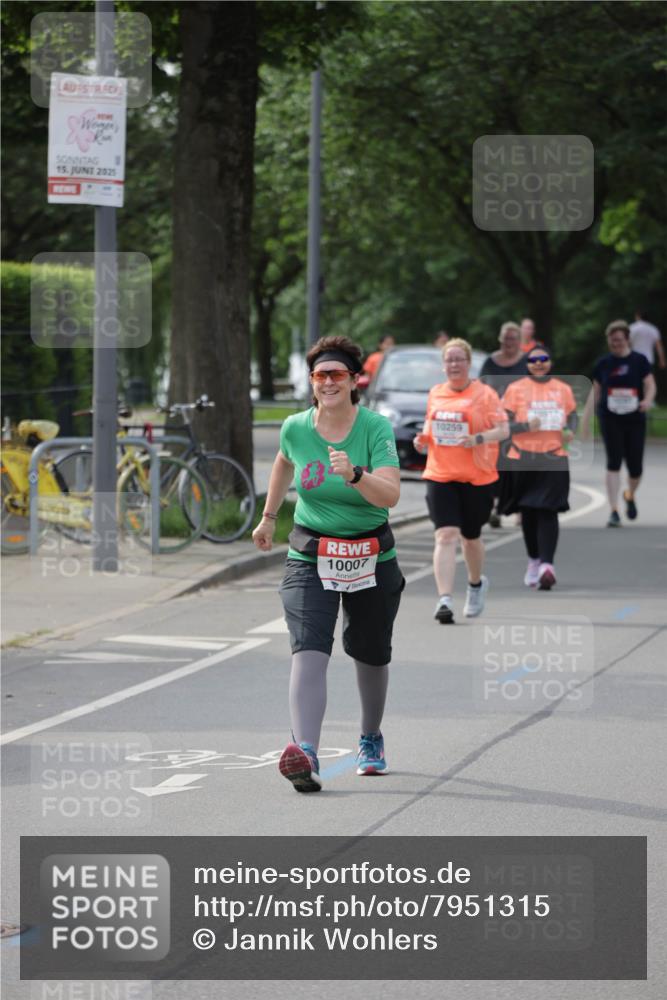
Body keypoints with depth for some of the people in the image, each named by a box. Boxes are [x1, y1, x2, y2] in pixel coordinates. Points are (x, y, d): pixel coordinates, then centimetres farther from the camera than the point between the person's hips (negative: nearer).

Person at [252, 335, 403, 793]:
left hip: (372, 558, 0)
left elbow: (390, 495, -25)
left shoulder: (376, 428, -13)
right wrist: (269, 516, 29)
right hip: (311, 558, 0)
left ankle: (371, 740, 42)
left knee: (371, 655, 13)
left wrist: (354, 475, -43)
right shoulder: (296, 428, -4)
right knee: (309, 649, -20)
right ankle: (306, 754, -36)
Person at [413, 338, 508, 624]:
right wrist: (423, 439, 3)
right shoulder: (435, 393, 9)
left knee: (470, 537, 14)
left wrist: (479, 438, -25)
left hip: (477, 477, -2)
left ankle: (476, 584, 44)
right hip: (440, 475, 2)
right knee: (445, 536, -14)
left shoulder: (484, 394, -4)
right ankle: (444, 600, -21)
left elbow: (503, 429, -7)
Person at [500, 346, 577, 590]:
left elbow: (572, 415, 20)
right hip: (522, 459, 0)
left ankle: (547, 565, -20)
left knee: (548, 512, -12)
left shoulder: (563, 389, 8)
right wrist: (525, 426, -20)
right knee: (529, 513, 10)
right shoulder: (515, 389, 1)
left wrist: (570, 430, -2)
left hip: (554, 459, 0)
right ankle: (534, 560, 30)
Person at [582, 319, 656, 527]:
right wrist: (586, 418, 7)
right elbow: (595, 392, 11)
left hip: (635, 419, 0)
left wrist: (647, 400, -24)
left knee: (635, 466, 3)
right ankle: (614, 511, -10)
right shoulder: (603, 363, 6)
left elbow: (650, 385, -2)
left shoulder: (639, 361, 2)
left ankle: (630, 495, 36)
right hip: (610, 420, 0)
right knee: (614, 462, -11)